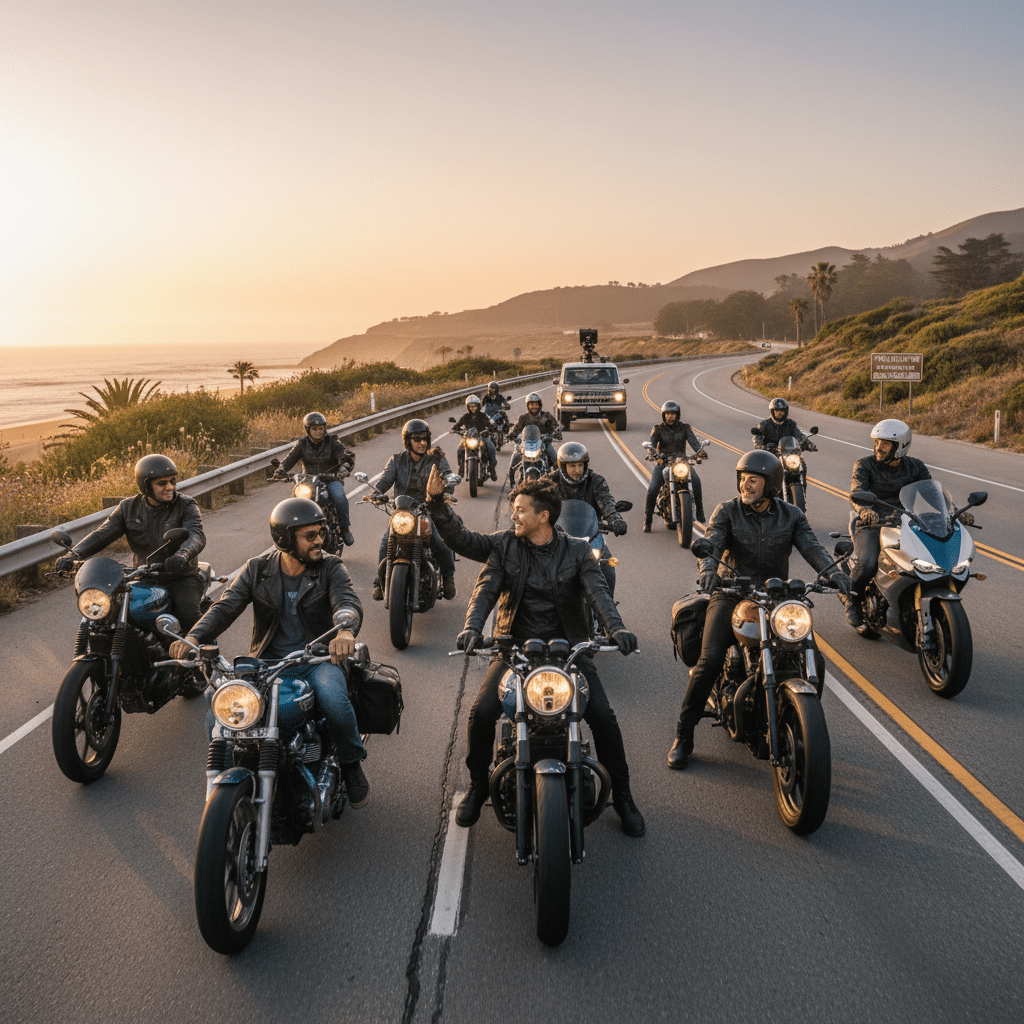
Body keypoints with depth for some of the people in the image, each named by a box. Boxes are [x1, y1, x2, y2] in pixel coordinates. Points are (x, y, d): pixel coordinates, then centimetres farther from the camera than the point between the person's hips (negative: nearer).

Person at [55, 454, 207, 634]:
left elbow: (196, 535, -24)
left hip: (181, 579, -3)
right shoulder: (129, 508, 5)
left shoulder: (186, 506, -6)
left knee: (187, 617, -30)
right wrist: (73, 555, -22)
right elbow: (101, 534, -2)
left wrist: (182, 555, -48)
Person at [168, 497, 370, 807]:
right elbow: (225, 607, -7)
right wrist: (194, 637, -29)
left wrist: (345, 631, -47)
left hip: (317, 661, -2)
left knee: (335, 703, -33)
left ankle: (351, 764, -1)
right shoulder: (257, 569, 3)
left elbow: (348, 602, -21)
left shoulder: (330, 567, -2)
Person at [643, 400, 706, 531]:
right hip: (662, 462, 0)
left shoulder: (684, 428, 7)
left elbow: (693, 441, -9)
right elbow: (652, 443, -10)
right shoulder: (658, 428, 5)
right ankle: (647, 520, -8)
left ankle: (699, 510, -14)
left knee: (696, 481, -27)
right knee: (652, 490, -20)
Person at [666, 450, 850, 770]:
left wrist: (832, 570, -27)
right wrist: (708, 568, -38)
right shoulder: (727, 511, 0)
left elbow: (811, 546, -6)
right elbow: (710, 543, -14)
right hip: (731, 596, -2)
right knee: (709, 662, -20)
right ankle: (683, 737, -6)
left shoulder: (790, 515, 7)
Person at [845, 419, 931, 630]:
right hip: (870, 525, -3)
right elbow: (856, 494, -18)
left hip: (903, 524, 3)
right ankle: (853, 602, -1)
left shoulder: (915, 467, 8)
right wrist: (864, 511, -41)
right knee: (868, 564, -31)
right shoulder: (865, 465, -3)